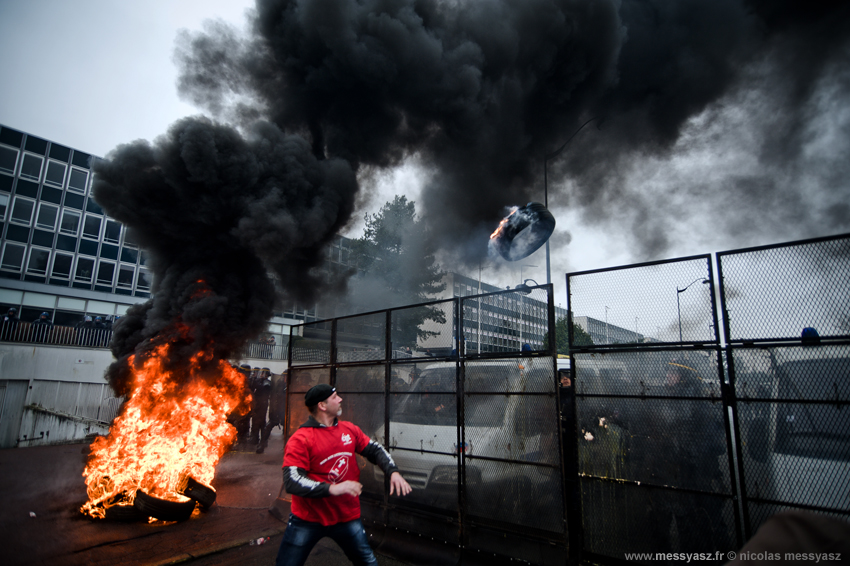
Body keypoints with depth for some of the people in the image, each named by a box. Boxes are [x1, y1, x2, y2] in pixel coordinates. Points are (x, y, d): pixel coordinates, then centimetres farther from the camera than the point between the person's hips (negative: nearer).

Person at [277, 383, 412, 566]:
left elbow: (375, 450, 9)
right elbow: (291, 481, -23)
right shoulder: (300, 439, -16)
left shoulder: (350, 429, 2)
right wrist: (331, 489, -34)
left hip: (347, 517, 4)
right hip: (307, 520, -4)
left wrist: (393, 472, -8)